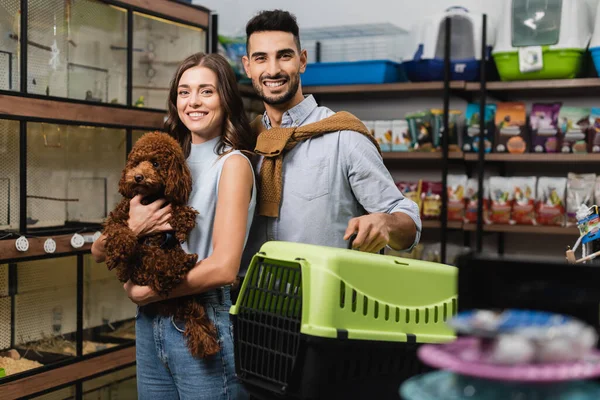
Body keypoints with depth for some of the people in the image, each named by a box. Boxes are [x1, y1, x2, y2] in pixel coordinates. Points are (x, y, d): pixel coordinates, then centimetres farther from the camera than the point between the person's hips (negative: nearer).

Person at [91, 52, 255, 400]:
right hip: (150, 325, 6)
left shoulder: (232, 163, -8)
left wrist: (144, 293, -9)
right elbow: (99, 252, 7)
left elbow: (223, 267, -19)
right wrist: (132, 227, -14)